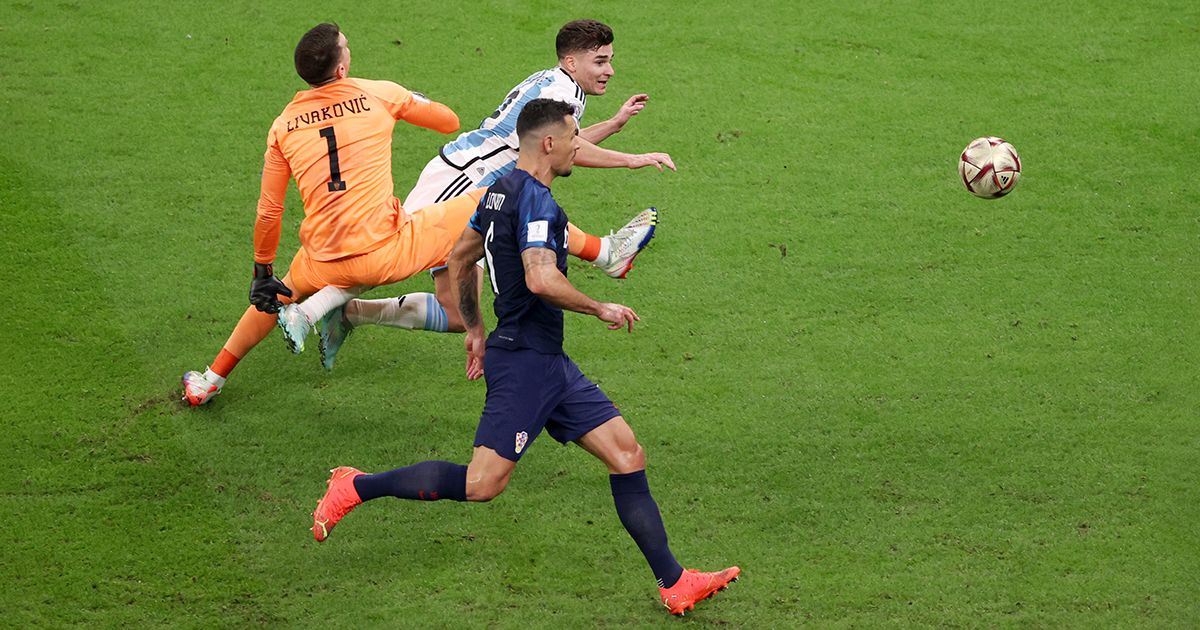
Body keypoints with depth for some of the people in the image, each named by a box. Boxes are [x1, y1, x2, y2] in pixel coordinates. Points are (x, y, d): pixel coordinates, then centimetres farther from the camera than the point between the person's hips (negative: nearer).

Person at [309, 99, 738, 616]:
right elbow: (541, 279, -30)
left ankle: (674, 583, 6)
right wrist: (601, 309, -16)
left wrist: (474, 328, 31)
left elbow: (459, 258, 24)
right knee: (482, 484, -11)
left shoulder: (500, 191, 14)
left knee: (627, 454, 5)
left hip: (547, 361, 11)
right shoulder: (536, 200, -17)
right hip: (524, 360, -11)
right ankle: (355, 488, 4)